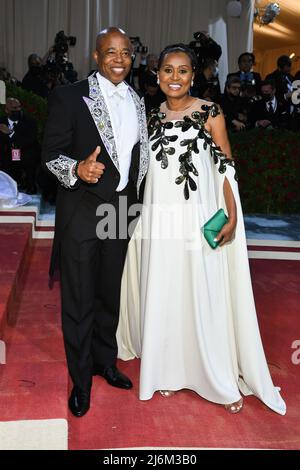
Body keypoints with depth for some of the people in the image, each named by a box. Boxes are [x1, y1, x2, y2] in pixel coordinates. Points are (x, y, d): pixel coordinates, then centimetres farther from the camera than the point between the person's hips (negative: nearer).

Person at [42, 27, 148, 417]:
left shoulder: (137, 101, 10)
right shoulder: (69, 97, -8)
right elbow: (52, 154, -11)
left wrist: (136, 202, 12)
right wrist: (77, 169, -31)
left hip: (122, 209, 5)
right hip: (81, 211, -5)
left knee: (111, 294, 18)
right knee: (79, 300, 5)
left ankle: (105, 361, 39)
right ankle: (81, 378, 24)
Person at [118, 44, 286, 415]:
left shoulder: (210, 113, -2)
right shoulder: (153, 118, 10)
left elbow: (225, 167, -4)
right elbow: (146, 170, 15)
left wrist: (232, 217, -13)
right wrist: (143, 221, 10)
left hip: (199, 221, -4)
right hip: (160, 221, 4)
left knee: (205, 299, 2)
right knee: (164, 298, 10)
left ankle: (225, 380, 19)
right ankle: (168, 371, 28)